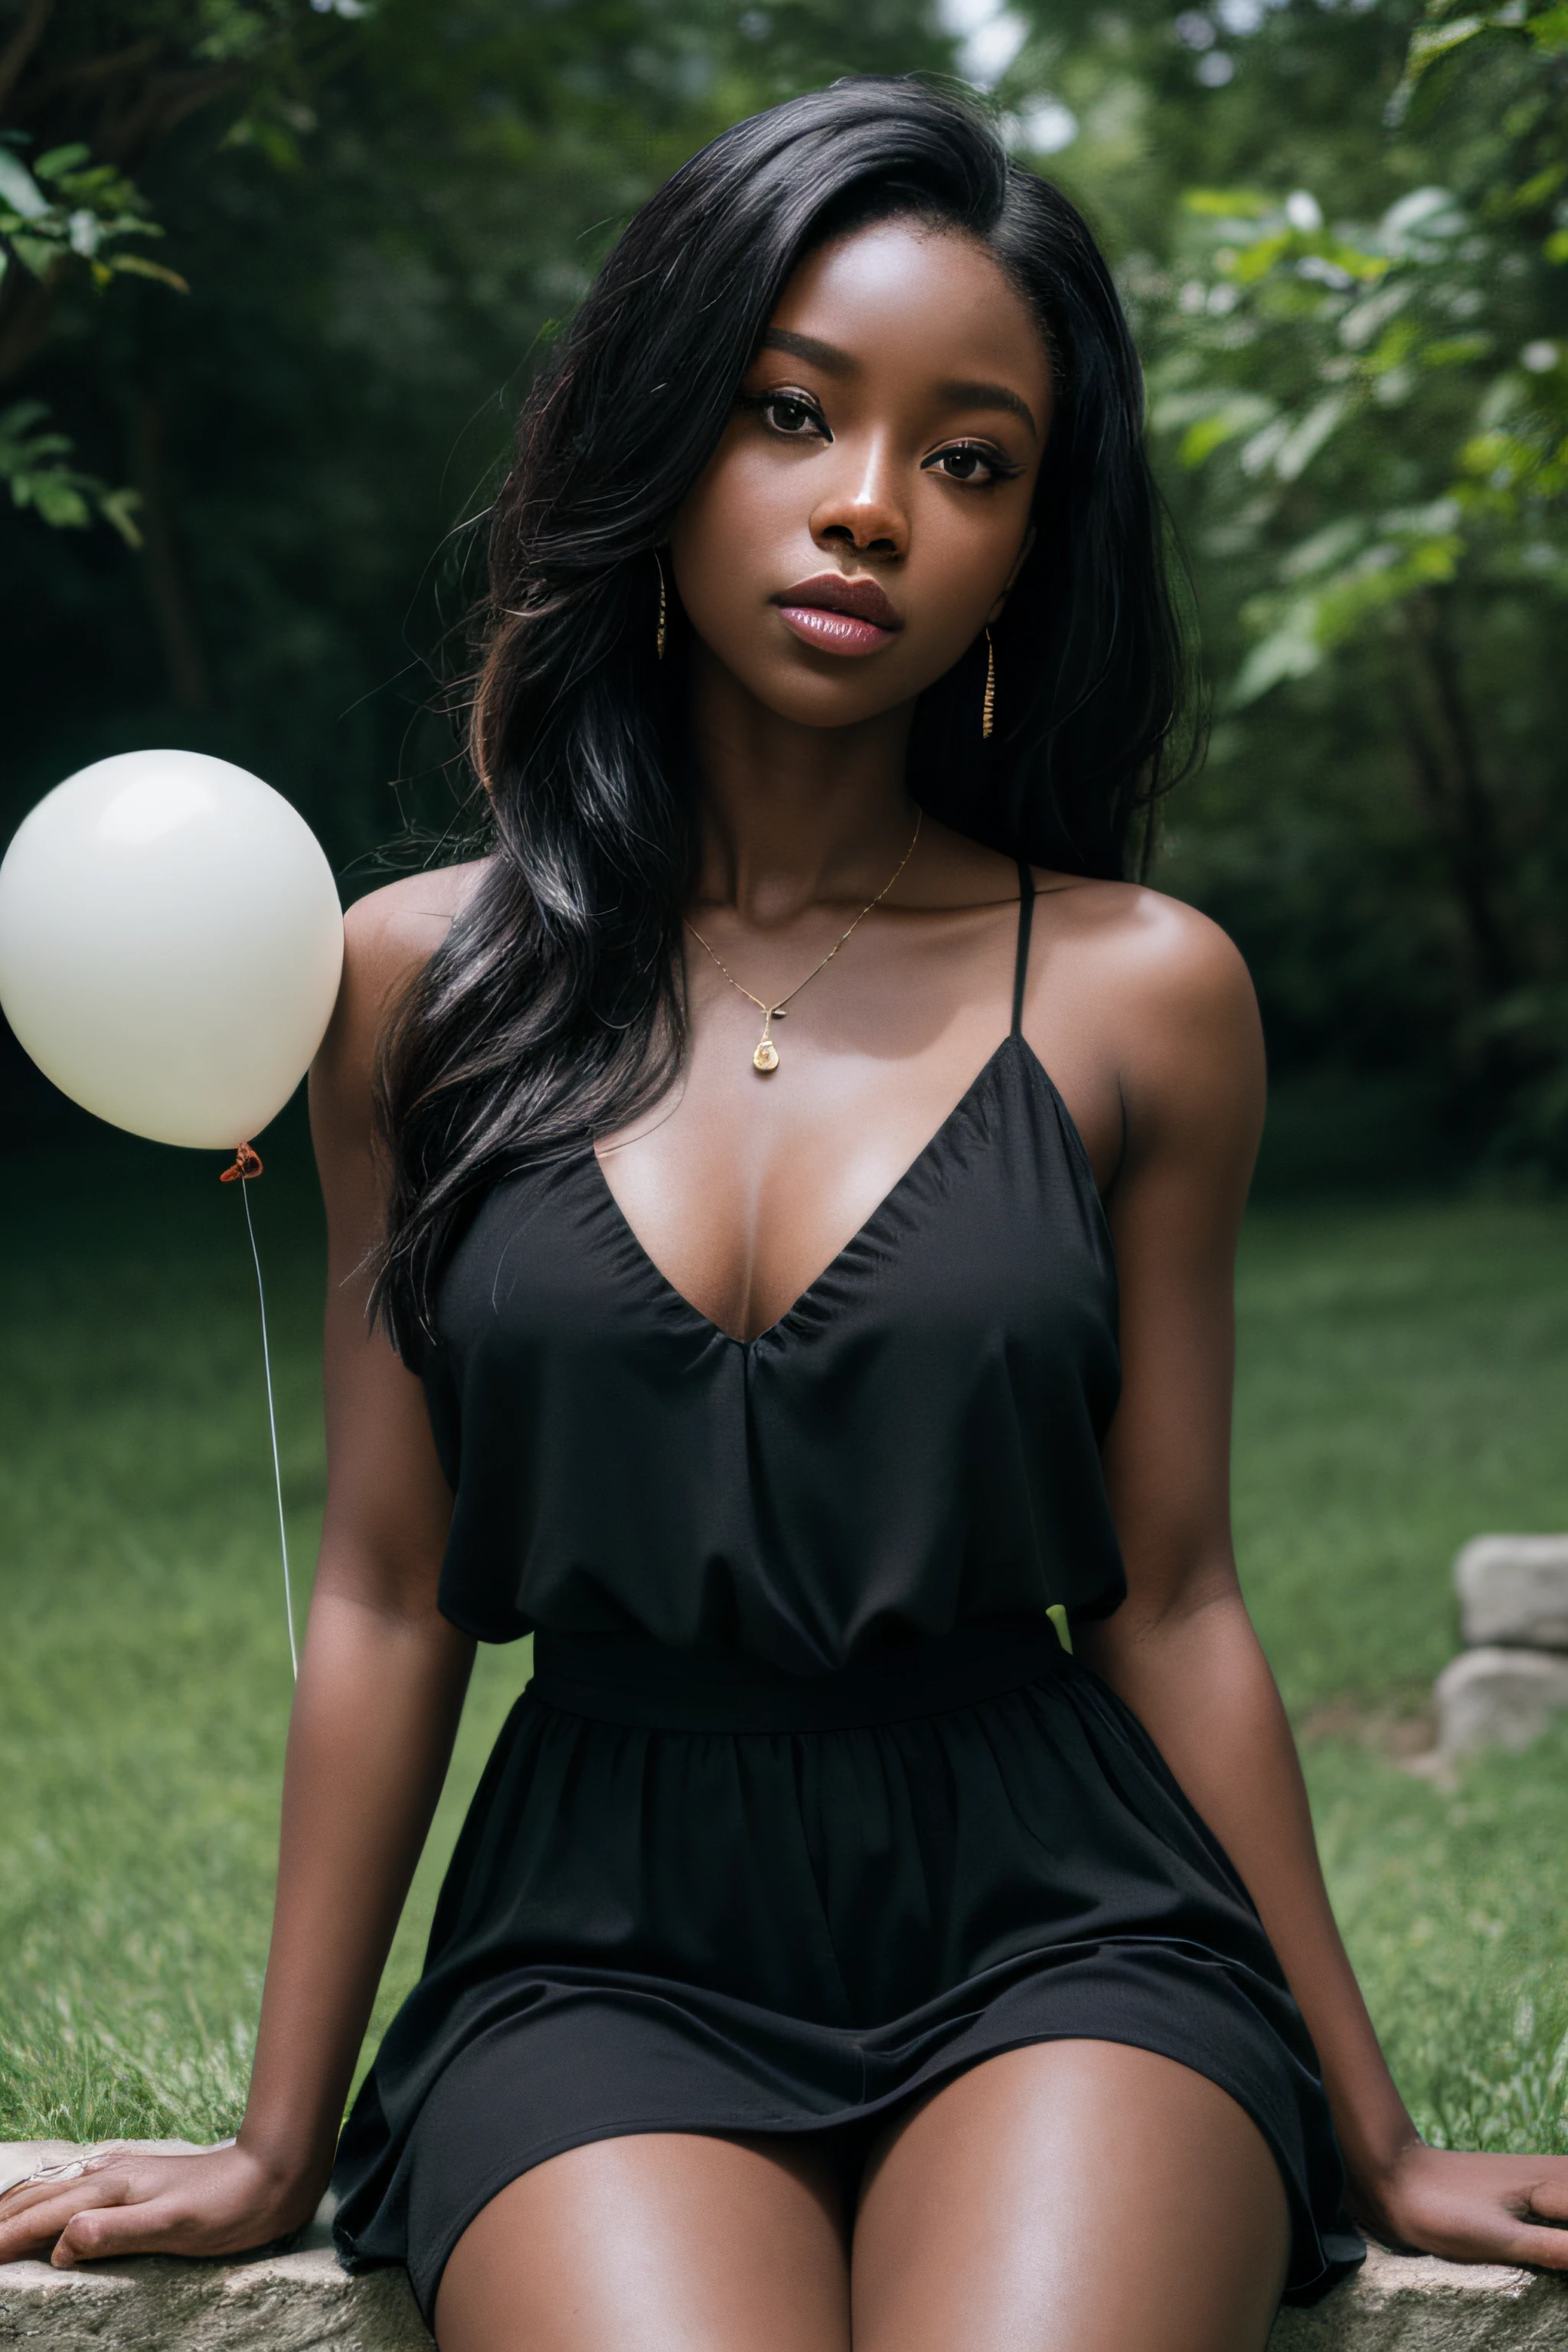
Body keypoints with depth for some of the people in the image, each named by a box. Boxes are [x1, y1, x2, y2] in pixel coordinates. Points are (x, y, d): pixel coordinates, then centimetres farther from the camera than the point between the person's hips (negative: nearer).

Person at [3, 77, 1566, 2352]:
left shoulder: (1139, 991, 1)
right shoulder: (429, 978, 4)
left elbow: (1167, 1602, 6)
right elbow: (386, 1598, 8)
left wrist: (1374, 2138, 9)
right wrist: (280, 2147, 11)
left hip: (1055, 1929, 0)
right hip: (606, 1937, 0)